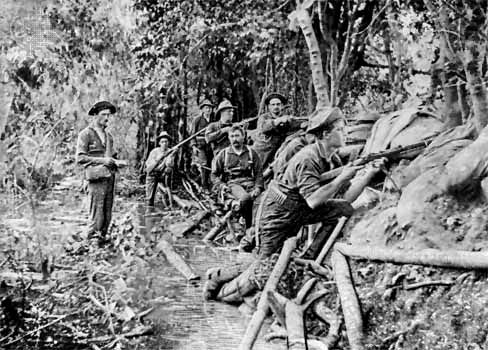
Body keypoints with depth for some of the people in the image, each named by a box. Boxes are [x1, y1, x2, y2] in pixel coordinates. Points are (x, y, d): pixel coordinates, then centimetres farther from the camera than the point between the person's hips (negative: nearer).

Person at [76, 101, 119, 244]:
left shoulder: (108, 135, 21)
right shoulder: (86, 134, 0)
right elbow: (80, 158, -7)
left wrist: (113, 162, 10)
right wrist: (102, 160, -14)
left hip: (109, 176, 7)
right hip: (96, 177, -7)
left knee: (107, 214, 6)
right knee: (97, 212, -9)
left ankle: (103, 237, 13)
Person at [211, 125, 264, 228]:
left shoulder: (251, 153, 15)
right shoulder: (223, 154, 13)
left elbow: (259, 173, 13)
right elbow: (214, 174, 16)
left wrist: (258, 188, -4)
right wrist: (221, 185, -3)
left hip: (249, 182, 2)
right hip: (233, 184, -2)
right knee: (245, 198, -37)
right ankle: (248, 227, -22)